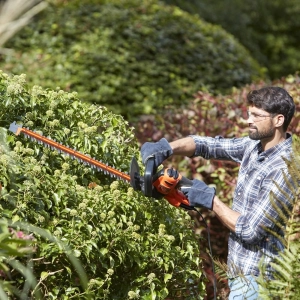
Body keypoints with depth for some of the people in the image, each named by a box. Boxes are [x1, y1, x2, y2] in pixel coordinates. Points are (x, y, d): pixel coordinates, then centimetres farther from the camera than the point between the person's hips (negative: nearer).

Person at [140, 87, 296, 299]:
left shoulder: (284, 171, -24)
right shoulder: (255, 145, 3)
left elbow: (250, 230, -23)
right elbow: (209, 145, 6)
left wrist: (211, 200, -13)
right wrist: (167, 148, -11)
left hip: (256, 277, -9)